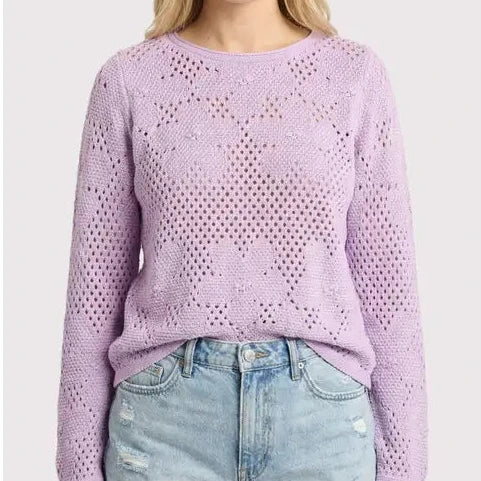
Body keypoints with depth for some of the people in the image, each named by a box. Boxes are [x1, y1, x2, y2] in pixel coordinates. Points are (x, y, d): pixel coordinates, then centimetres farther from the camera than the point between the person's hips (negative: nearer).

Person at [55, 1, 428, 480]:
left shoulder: (357, 74, 1)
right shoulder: (128, 78, 1)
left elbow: (386, 280, 2)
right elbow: (97, 281, 2)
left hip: (321, 412, 1)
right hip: (168, 412, 0)